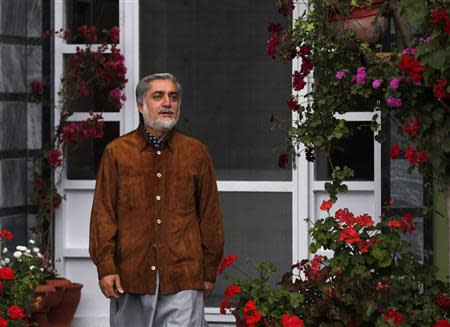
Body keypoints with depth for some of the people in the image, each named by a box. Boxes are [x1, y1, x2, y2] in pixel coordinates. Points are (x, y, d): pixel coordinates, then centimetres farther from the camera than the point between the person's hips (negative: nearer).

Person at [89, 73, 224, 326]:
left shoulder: (196, 153, 8)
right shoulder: (117, 152, 5)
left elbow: (210, 216, 10)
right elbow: (103, 214, 3)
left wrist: (210, 271, 9)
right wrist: (105, 266, -5)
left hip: (183, 278, 0)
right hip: (131, 276, 1)